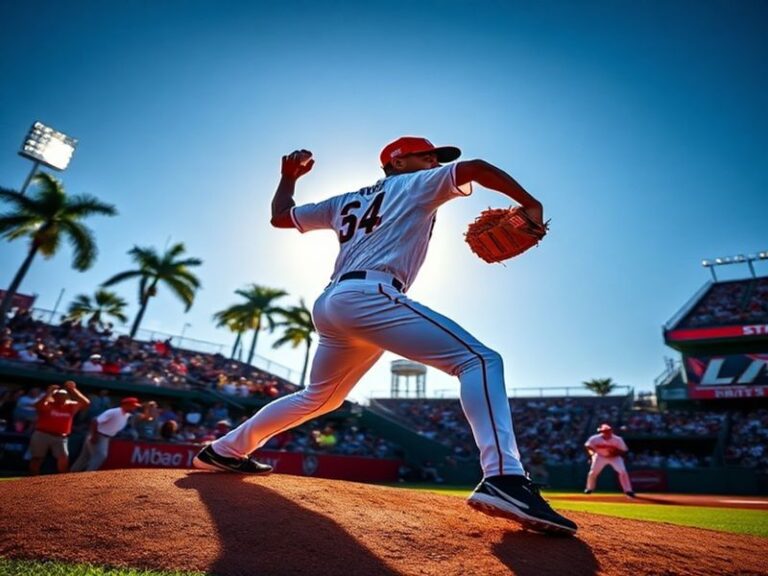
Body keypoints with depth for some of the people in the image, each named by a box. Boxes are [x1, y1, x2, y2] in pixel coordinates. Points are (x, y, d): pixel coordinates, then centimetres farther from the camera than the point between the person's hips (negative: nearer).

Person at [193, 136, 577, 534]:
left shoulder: (347, 200, 31)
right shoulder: (416, 184, 16)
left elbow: (280, 217, 33)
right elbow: (475, 168, 1)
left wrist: (289, 175, 48)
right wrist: (530, 205, 8)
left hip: (328, 305, 8)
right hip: (368, 295, -8)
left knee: (320, 397, 27)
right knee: (479, 359, -14)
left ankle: (223, 451, 41)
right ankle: (503, 479, -33)